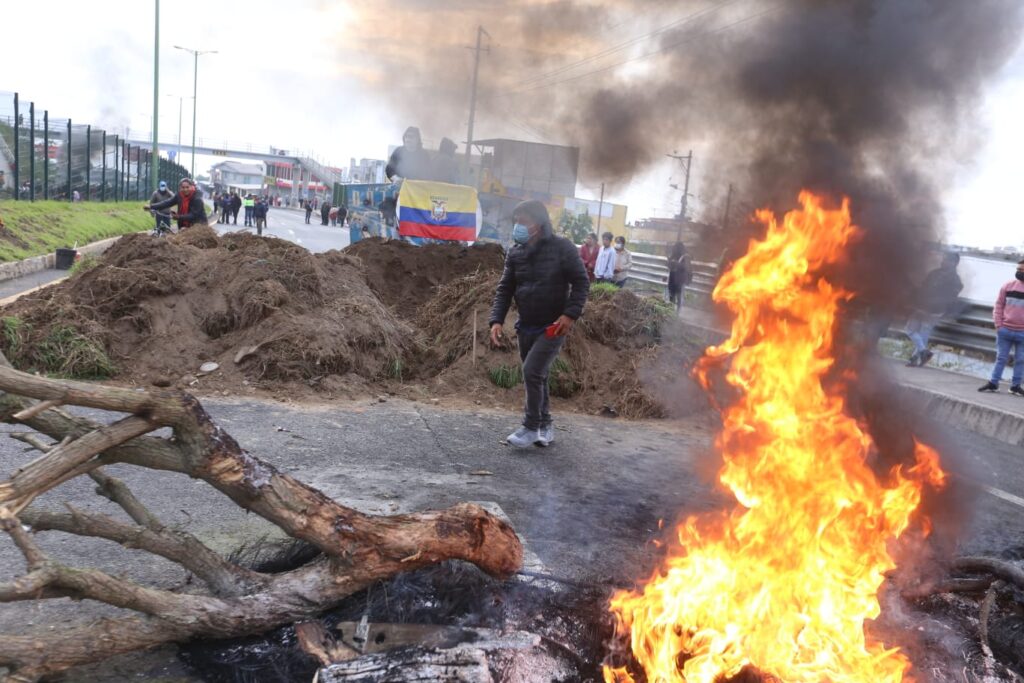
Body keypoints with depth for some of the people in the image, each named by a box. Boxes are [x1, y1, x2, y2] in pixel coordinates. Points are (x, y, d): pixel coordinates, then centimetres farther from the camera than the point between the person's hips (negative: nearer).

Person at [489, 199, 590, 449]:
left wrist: (571, 314, -18)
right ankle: (545, 425, 27)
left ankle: (531, 427, 1)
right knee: (536, 377, 12)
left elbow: (581, 282, -8)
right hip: (526, 326, 5)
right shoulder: (515, 253, 3)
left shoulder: (562, 248, -10)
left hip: (553, 326, -5)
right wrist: (497, 320, -8)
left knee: (532, 372, -13)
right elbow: (504, 289, 4)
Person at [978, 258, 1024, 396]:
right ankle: (993, 383, 12)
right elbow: (999, 305, 7)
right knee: (1001, 358, 6)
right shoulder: (1008, 285, 3)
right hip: (1004, 330, 1)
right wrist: (998, 324, -1)